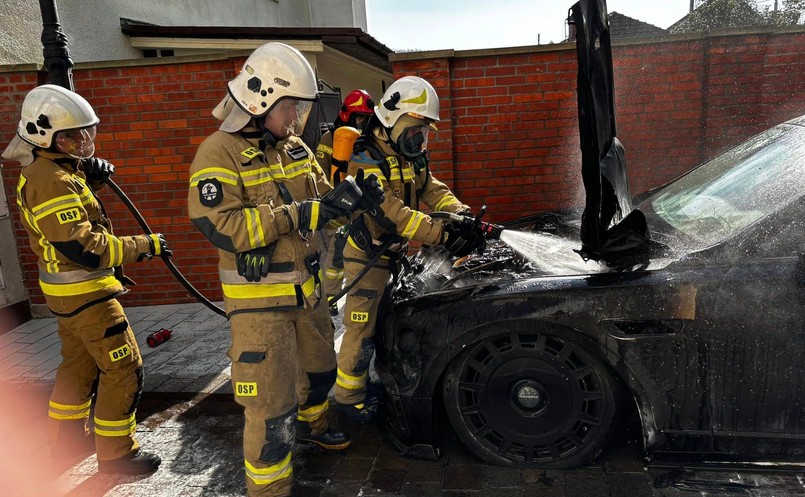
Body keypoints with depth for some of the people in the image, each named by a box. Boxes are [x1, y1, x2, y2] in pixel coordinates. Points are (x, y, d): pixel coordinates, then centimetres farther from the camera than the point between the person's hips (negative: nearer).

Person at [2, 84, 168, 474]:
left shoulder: (47, 169, 7)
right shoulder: (53, 182, -24)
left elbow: (74, 212, 20)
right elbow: (83, 248, -29)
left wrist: (91, 179, 1)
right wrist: (142, 246, -23)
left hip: (68, 290, 10)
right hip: (84, 292, -10)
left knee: (79, 364, 23)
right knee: (124, 369, -2)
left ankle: (66, 440, 37)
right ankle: (116, 454, 9)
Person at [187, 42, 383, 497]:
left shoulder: (295, 147, 8)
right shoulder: (219, 154, -16)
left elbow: (320, 203, 11)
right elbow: (221, 227, -26)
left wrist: (352, 196, -11)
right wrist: (296, 215, -29)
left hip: (307, 289, 8)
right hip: (258, 300, -8)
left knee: (319, 369, 26)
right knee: (272, 405, -3)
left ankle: (311, 425, 55)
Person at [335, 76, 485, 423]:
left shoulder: (411, 156, 8)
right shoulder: (366, 160, -22)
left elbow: (431, 188, 1)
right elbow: (391, 214, -31)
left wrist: (461, 214, -18)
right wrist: (441, 234, -36)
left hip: (396, 254, 9)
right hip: (367, 257, -8)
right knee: (362, 330, 0)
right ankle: (348, 396, 16)